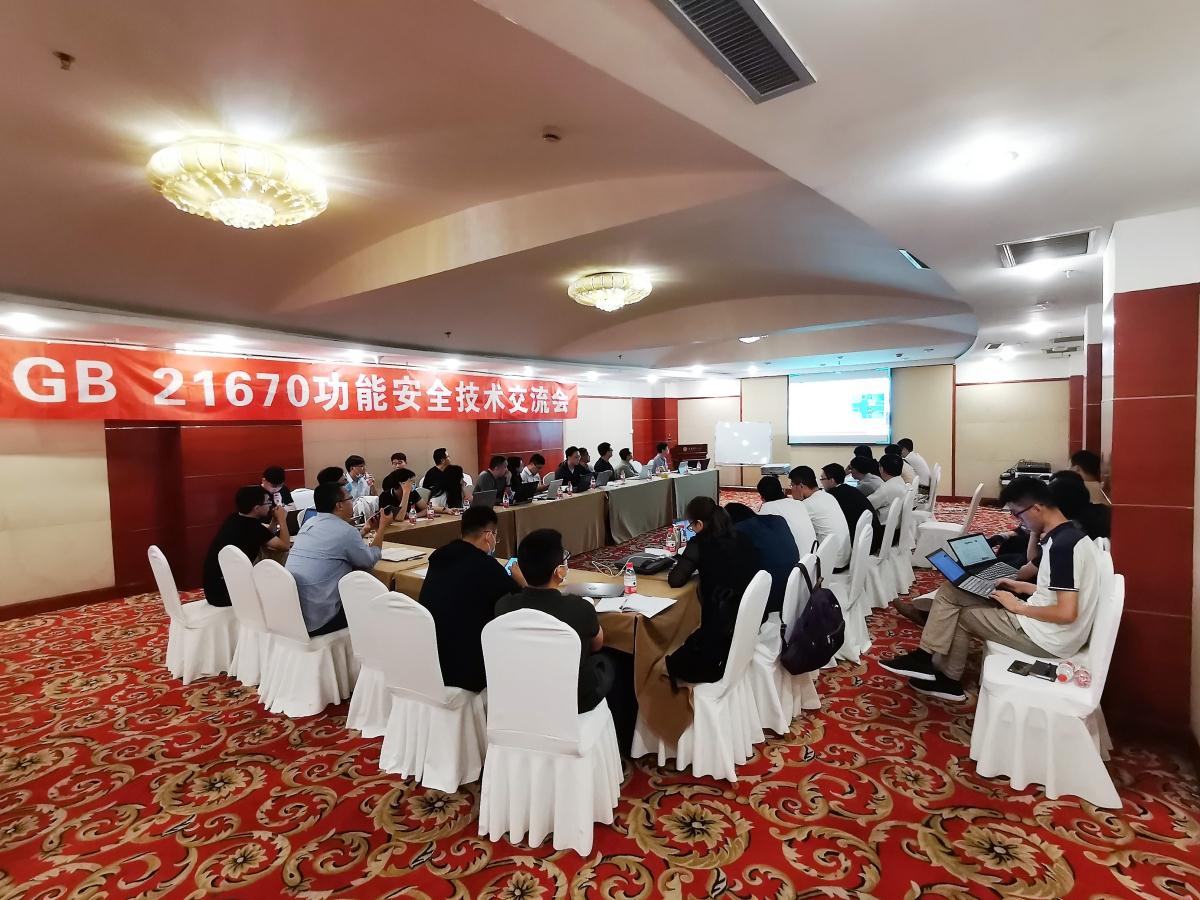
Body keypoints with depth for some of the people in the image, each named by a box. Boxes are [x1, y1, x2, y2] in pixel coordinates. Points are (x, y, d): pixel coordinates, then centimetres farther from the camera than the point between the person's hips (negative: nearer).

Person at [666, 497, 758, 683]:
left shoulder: (700, 543, -12)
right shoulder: (740, 538, 5)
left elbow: (675, 581, -13)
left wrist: (685, 561, 5)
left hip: (723, 627, -7)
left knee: (674, 663, 14)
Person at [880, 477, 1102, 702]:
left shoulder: (1062, 545, -23)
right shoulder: (1067, 535, 8)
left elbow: (1067, 613, -26)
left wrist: (1017, 606, -13)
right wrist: (1023, 587, 11)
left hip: (1048, 638, -9)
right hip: (1046, 625, 9)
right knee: (950, 591, 8)